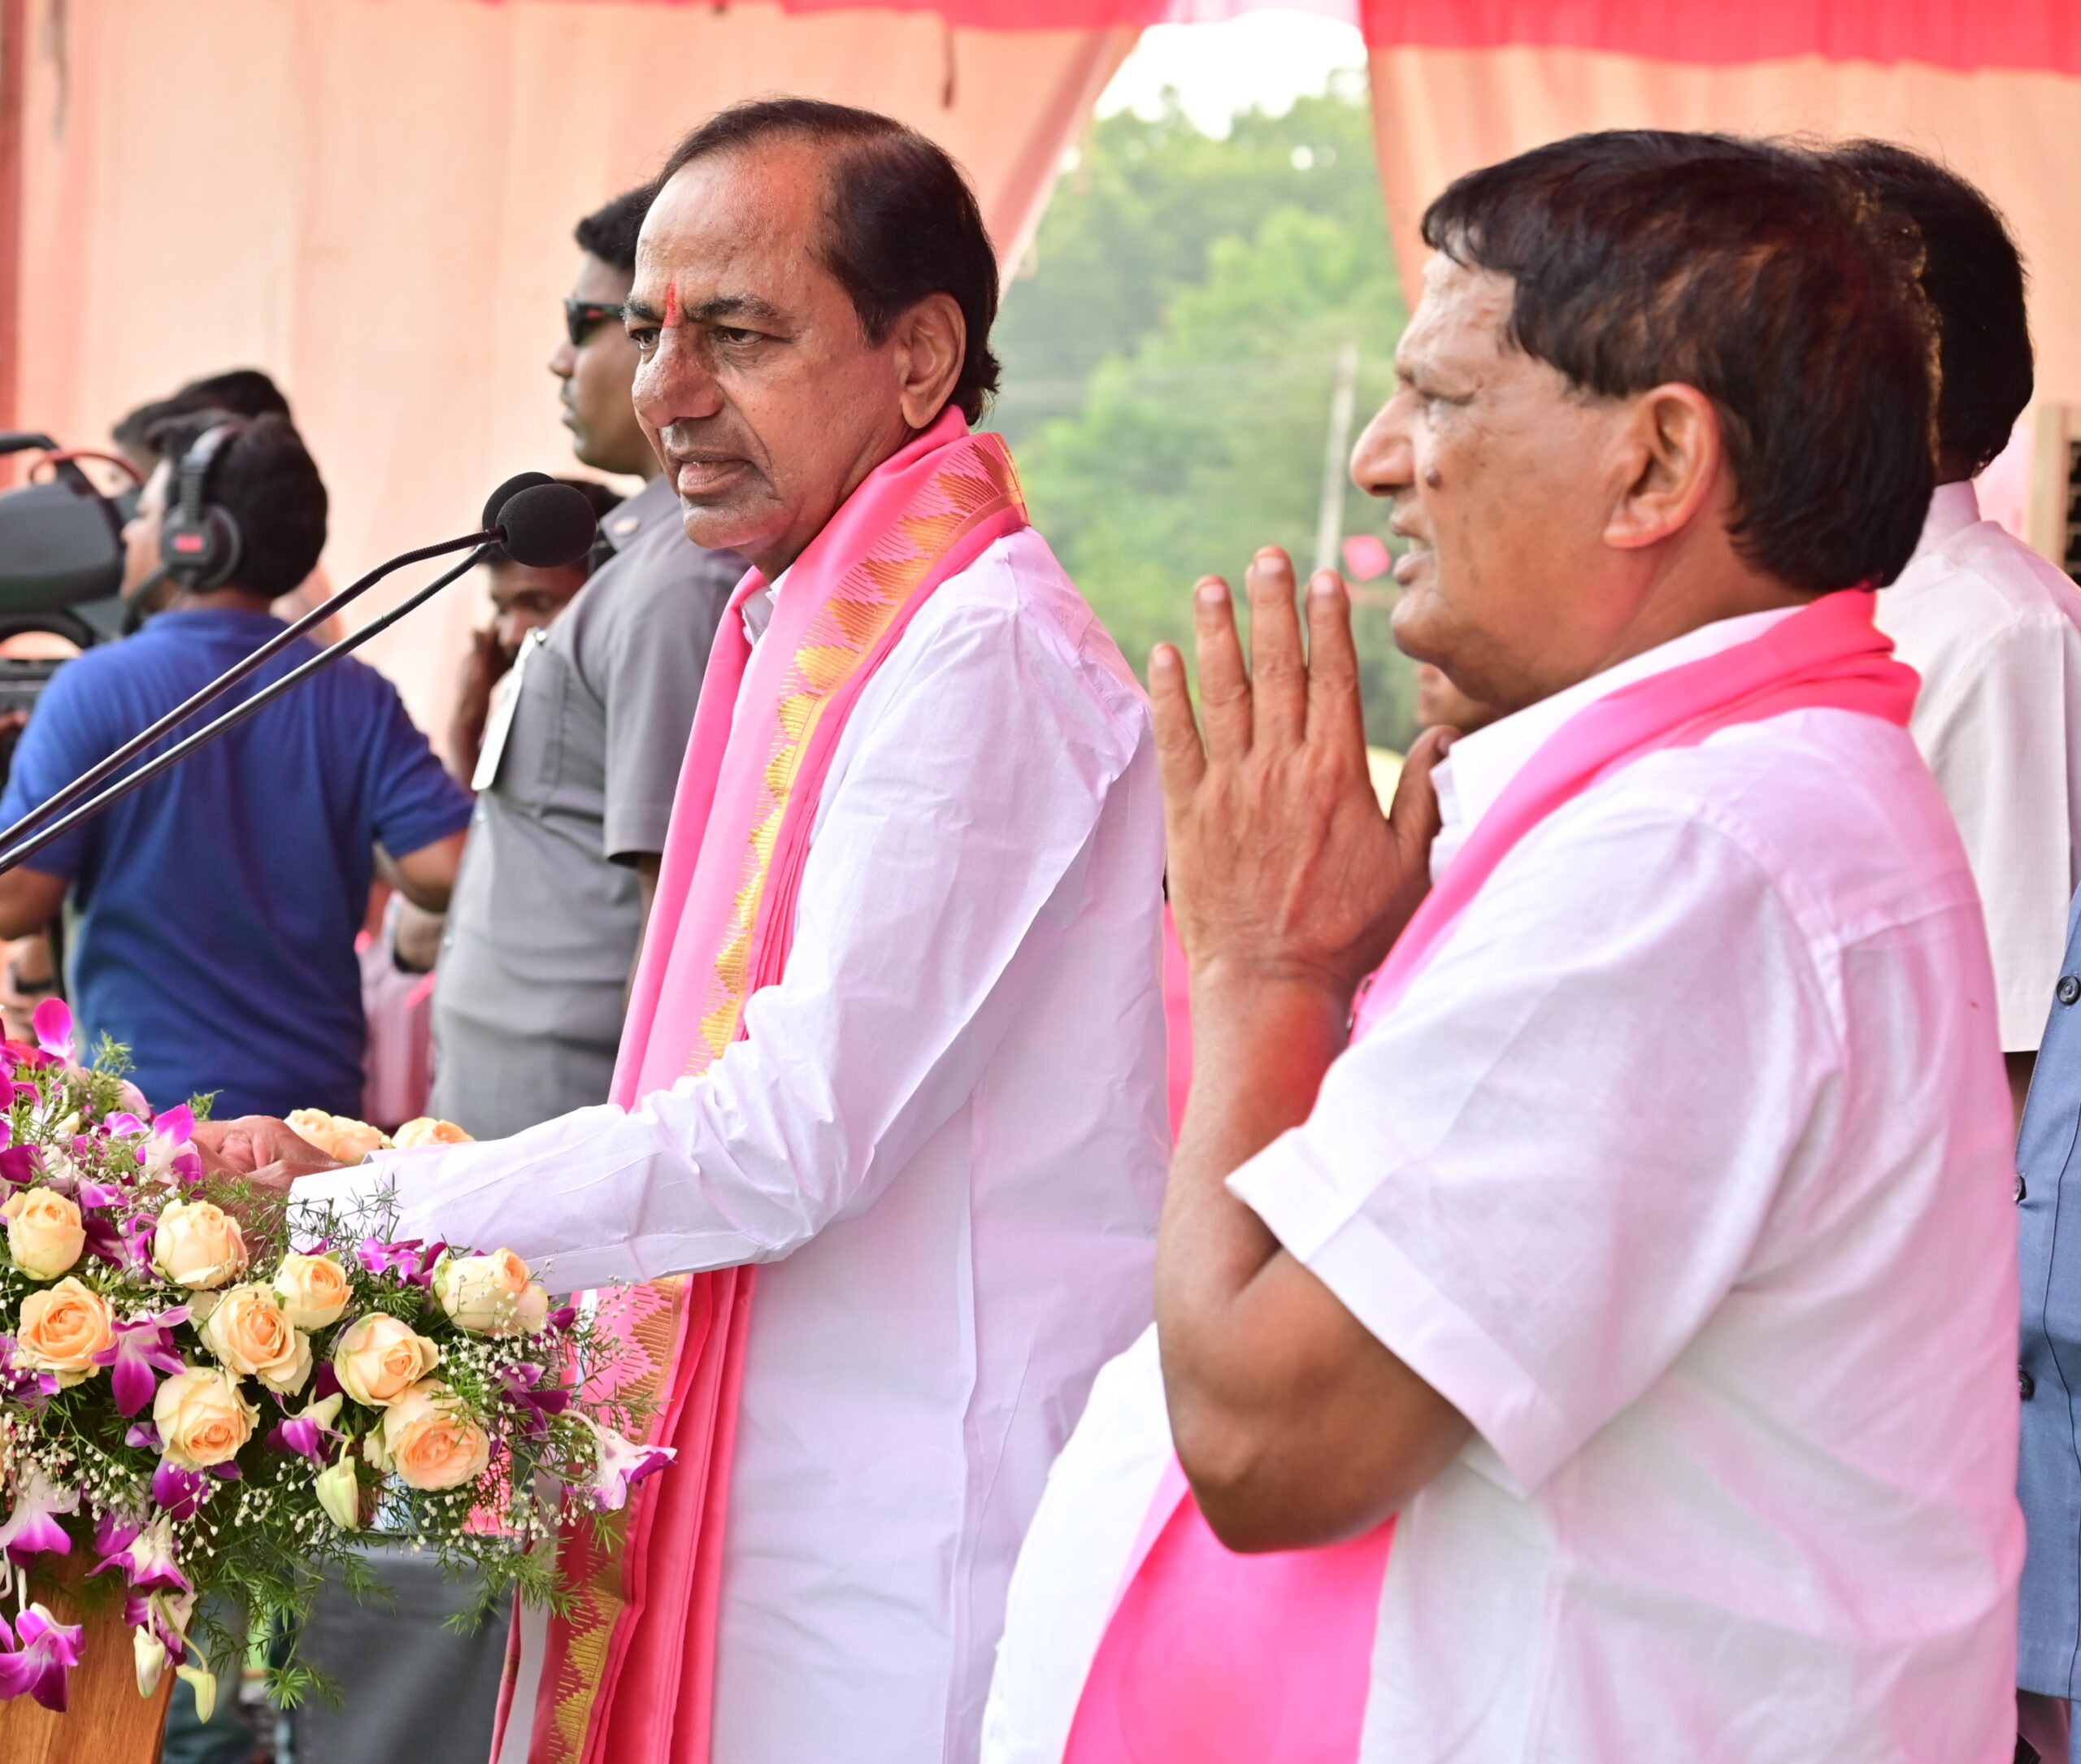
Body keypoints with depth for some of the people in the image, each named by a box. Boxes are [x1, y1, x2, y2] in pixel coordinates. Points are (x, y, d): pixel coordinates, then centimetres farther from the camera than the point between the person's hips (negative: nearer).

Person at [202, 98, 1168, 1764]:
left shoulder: (977, 654, -16)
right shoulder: (806, 637, 13)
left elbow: (792, 1138, -21)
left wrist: (338, 1215, -15)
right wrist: (353, 1178, 4)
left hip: (895, 1548, -8)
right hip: (740, 1487, 8)